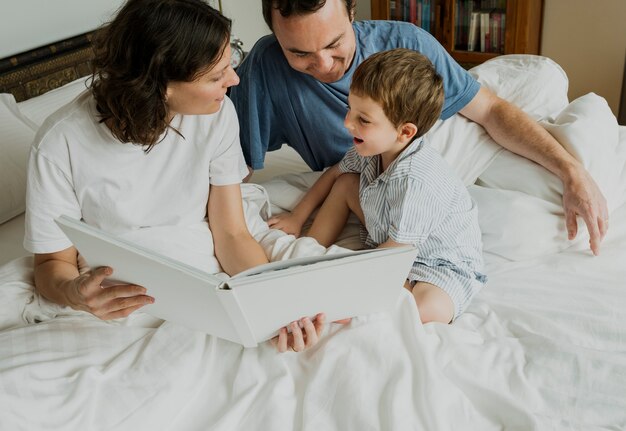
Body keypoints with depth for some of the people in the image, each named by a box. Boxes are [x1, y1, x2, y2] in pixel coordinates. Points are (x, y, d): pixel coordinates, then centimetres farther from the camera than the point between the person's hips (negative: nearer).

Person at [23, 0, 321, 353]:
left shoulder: (217, 114, -12)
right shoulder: (60, 145, -21)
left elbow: (231, 234, -7)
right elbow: (53, 262, -9)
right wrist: (73, 293, -34)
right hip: (119, 305, -1)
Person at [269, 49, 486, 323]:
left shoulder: (416, 180, -36)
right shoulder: (373, 147, -10)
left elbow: (397, 251, -27)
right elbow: (335, 173, 12)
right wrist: (297, 217, 11)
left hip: (445, 263, -8)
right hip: (393, 243, 8)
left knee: (428, 309, -39)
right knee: (345, 183, 5)